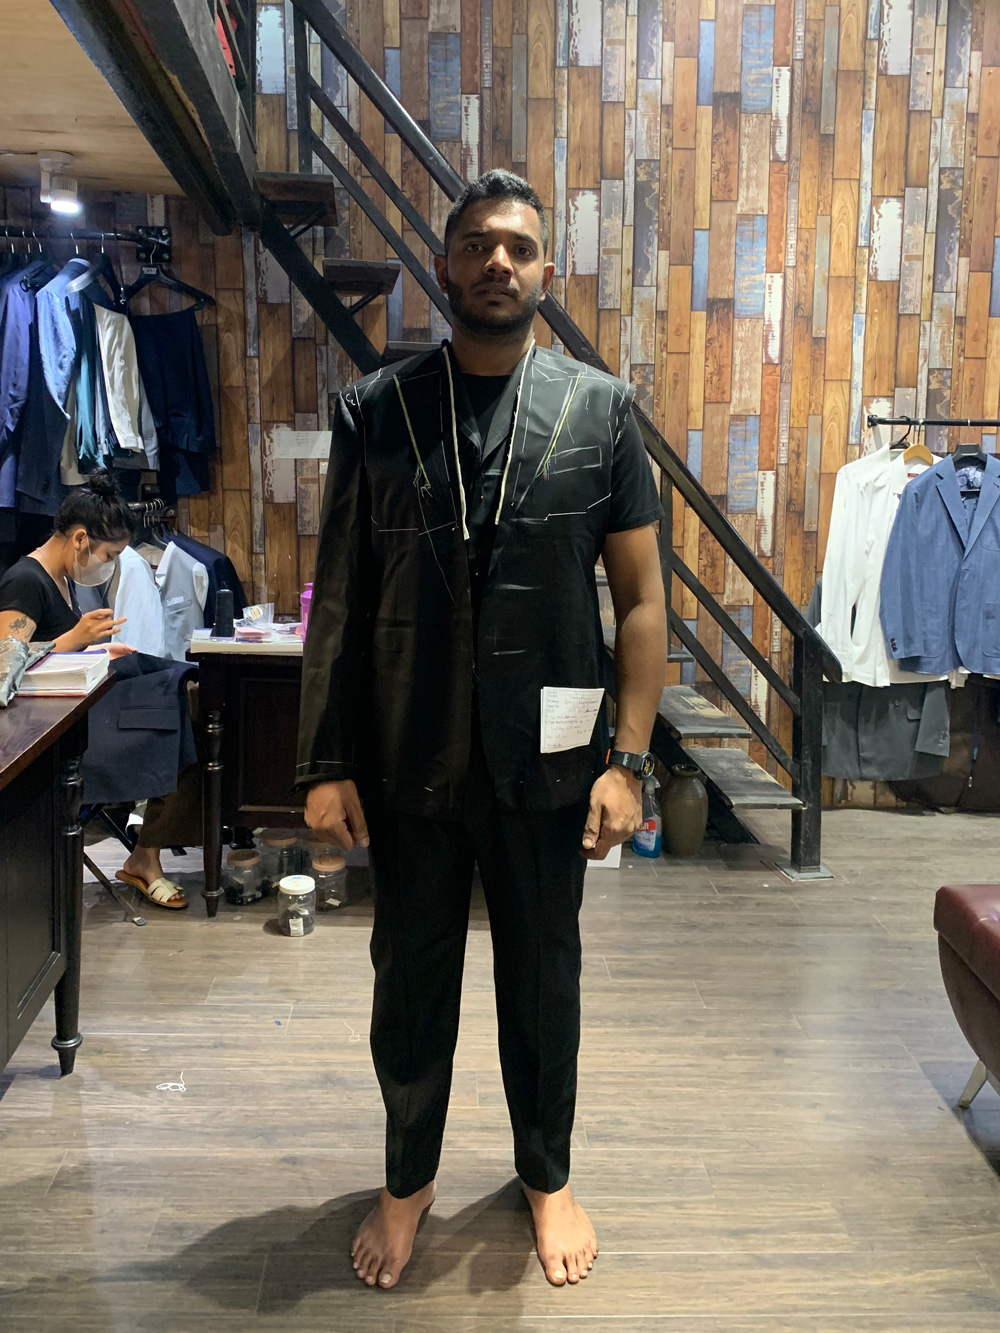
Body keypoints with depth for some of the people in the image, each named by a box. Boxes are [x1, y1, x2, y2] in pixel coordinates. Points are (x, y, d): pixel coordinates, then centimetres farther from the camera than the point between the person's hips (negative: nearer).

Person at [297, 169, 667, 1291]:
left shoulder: (599, 408, -1)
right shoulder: (374, 410, -1)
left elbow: (640, 599, -1)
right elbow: (338, 599, 0)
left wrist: (628, 759, -7)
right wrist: (325, 765, -3)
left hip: (546, 761, 0)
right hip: (407, 763, 1)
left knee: (541, 975, 16)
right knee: (411, 975, 15)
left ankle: (547, 1174, 40)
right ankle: (408, 1178, 39)